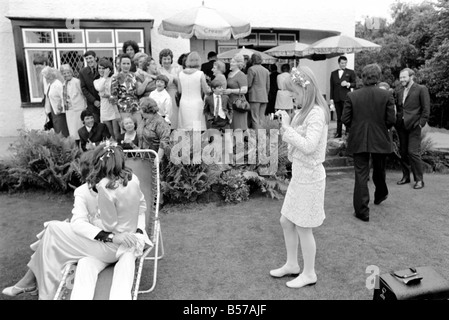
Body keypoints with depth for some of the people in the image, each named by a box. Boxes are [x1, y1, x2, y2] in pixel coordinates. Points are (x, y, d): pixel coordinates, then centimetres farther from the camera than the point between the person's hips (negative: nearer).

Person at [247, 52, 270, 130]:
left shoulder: (251, 69, -6)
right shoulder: (266, 70, 13)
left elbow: (248, 84, -9)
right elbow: (268, 86, 15)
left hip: (255, 97, -6)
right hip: (264, 97, 6)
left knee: (255, 119, -4)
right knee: (262, 119, 9)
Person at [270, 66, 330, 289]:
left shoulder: (316, 113, -19)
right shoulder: (306, 111, 8)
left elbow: (309, 146, -28)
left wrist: (287, 126, -20)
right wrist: (285, 122, 2)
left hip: (309, 176, -9)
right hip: (299, 173, 9)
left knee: (303, 228, 5)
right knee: (286, 221, 17)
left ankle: (309, 274, 24)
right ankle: (292, 264, 36)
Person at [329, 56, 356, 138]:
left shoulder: (351, 72, 7)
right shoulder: (333, 73, 14)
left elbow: (355, 84, 6)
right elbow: (332, 86, 13)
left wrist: (348, 84, -14)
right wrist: (331, 98, 7)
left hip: (346, 97, -3)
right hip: (337, 98, 3)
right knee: (339, 117, 6)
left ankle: (348, 132, 0)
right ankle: (338, 133, 10)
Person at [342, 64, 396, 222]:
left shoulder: (352, 96, -6)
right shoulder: (386, 95, -6)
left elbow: (345, 120, -6)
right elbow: (391, 120, -7)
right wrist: (381, 126, 14)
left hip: (358, 141, -1)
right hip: (380, 140, 1)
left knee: (361, 175, 3)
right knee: (379, 171, 24)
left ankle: (362, 211, 4)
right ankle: (380, 195, 48)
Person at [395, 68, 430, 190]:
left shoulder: (421, 89, -2)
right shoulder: (400, 92, 16)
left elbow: (426, 109, -6)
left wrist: (421, 123, -12)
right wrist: (397, 122, 7)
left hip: (414, 126, -6)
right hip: (401, 126, 6)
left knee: (413, 152, -10)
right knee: (403, 152, 10)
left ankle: (419, 180, 0)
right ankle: (406, 176, 21)